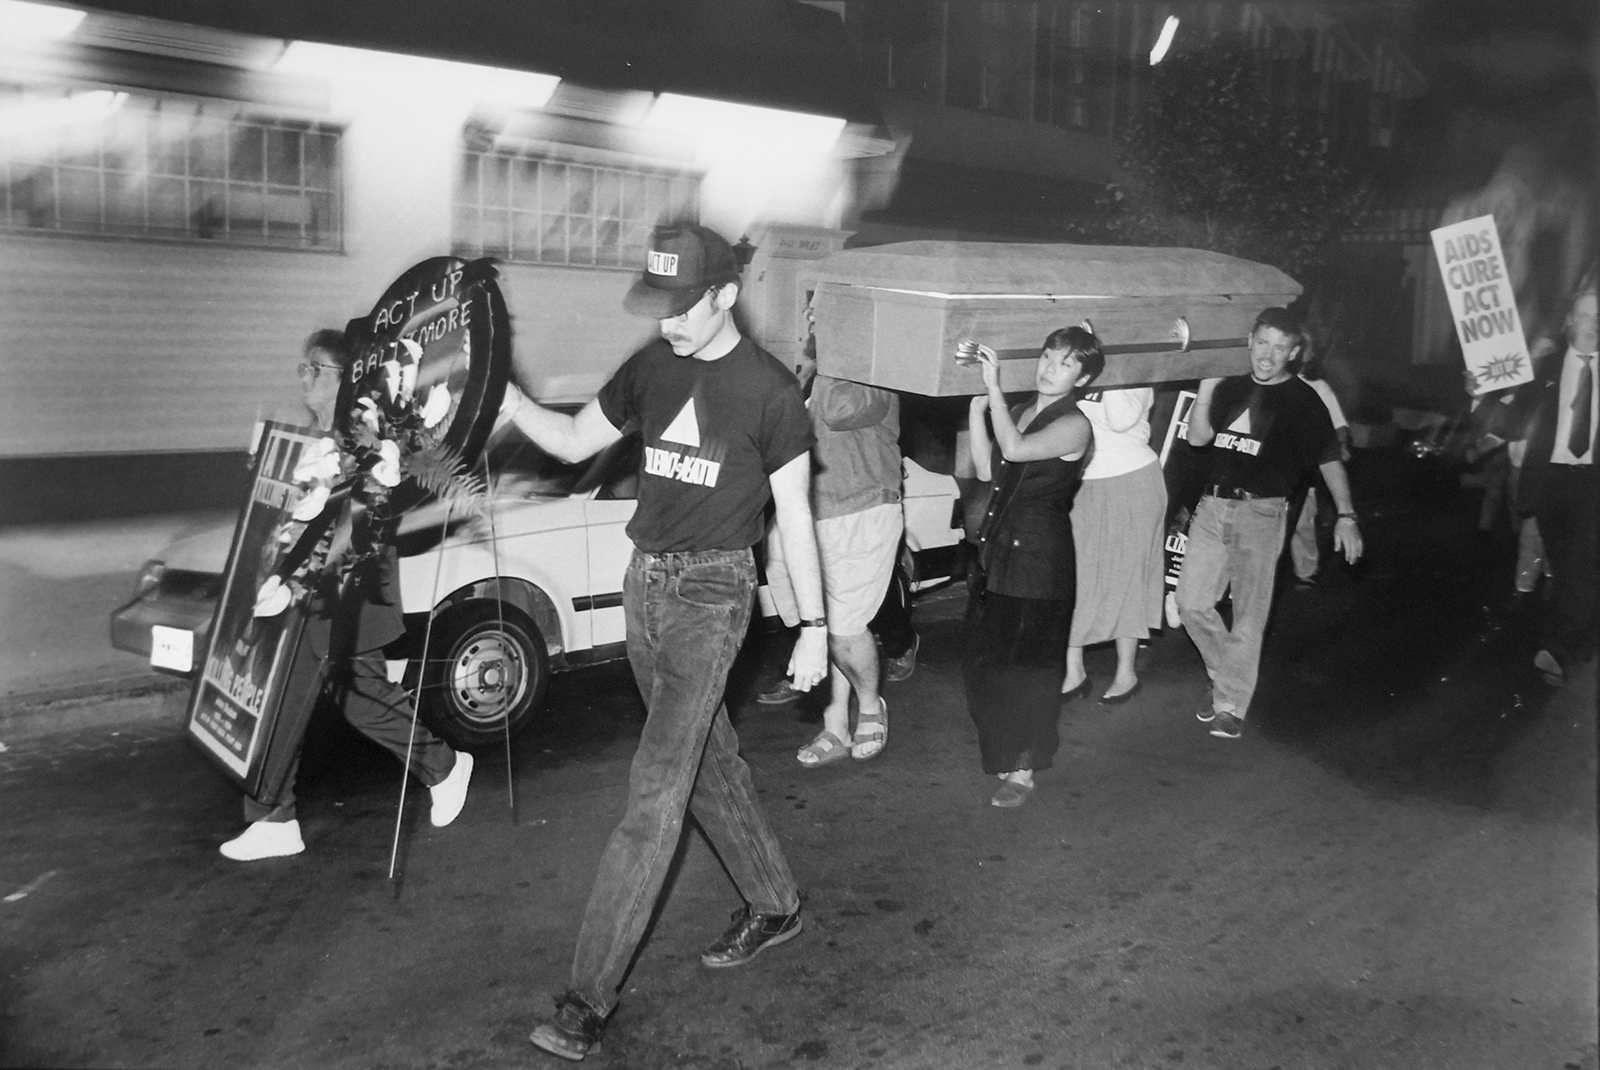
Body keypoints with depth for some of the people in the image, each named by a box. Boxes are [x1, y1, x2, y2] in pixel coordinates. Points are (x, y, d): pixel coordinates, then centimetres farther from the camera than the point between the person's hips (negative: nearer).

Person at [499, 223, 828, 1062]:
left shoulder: (769, 391, -10)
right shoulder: (651, 368, 5)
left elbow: (794, 513, -6)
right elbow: (574, 442, 10)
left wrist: (814, 627, -4)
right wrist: (507, 401, -10)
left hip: (712, 591, -6)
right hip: (646, 581, 6)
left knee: (654, 791, -8)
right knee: (709, 762, 18)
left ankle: (589, 997, -4)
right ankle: (774, 905, 38)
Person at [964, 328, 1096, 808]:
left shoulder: (1073, 426, -12)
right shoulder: (1019, 411, 10)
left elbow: (1015, 449, -27)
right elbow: (987, 469, 4)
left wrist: (994, 386, -26)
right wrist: (976, 409, -3)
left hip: (1040, 555, -7)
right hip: (997, 546, 7)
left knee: (1026, 663, 0)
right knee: (982, 656, 13)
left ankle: (1023, 769, 12)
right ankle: (1001, 751, 32)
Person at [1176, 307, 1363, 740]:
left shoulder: (1303, 400, -1)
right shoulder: (1231, 387, 12)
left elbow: (1329, 458, -4)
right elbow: (1198, 436, 9)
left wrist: (1346, 515, -13)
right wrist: (1205, 387, -4)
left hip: (1260, 512, -4)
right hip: (1212, 507, 5)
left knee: (1248, 614, -1)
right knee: (1192, 603, 4)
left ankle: (1232, 706, 8)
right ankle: (1228, 677, 25)